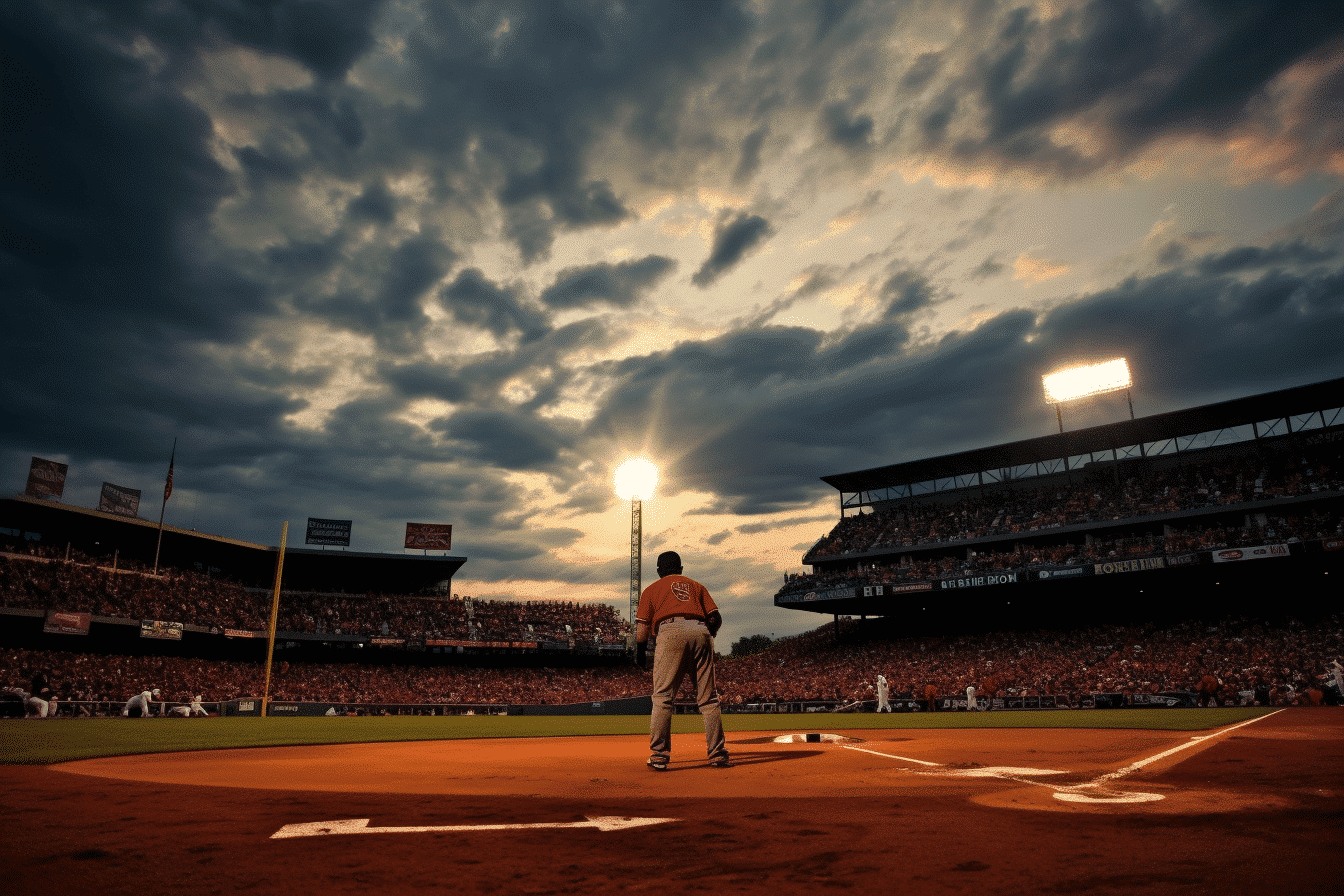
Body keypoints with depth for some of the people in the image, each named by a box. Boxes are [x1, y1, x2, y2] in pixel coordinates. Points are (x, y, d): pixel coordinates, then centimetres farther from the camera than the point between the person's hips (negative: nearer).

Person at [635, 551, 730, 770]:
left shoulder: (652, 589, 23)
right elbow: (716, 618, 17)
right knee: (708, 699, 8)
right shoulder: (696, 586, 30)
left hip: (671, 633, -2)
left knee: (663, 697, 1)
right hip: (701, 632, 3)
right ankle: (717, 754, 8)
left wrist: (639, 652, 28)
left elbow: (642, 630, 13)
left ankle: (659, 755, -4)